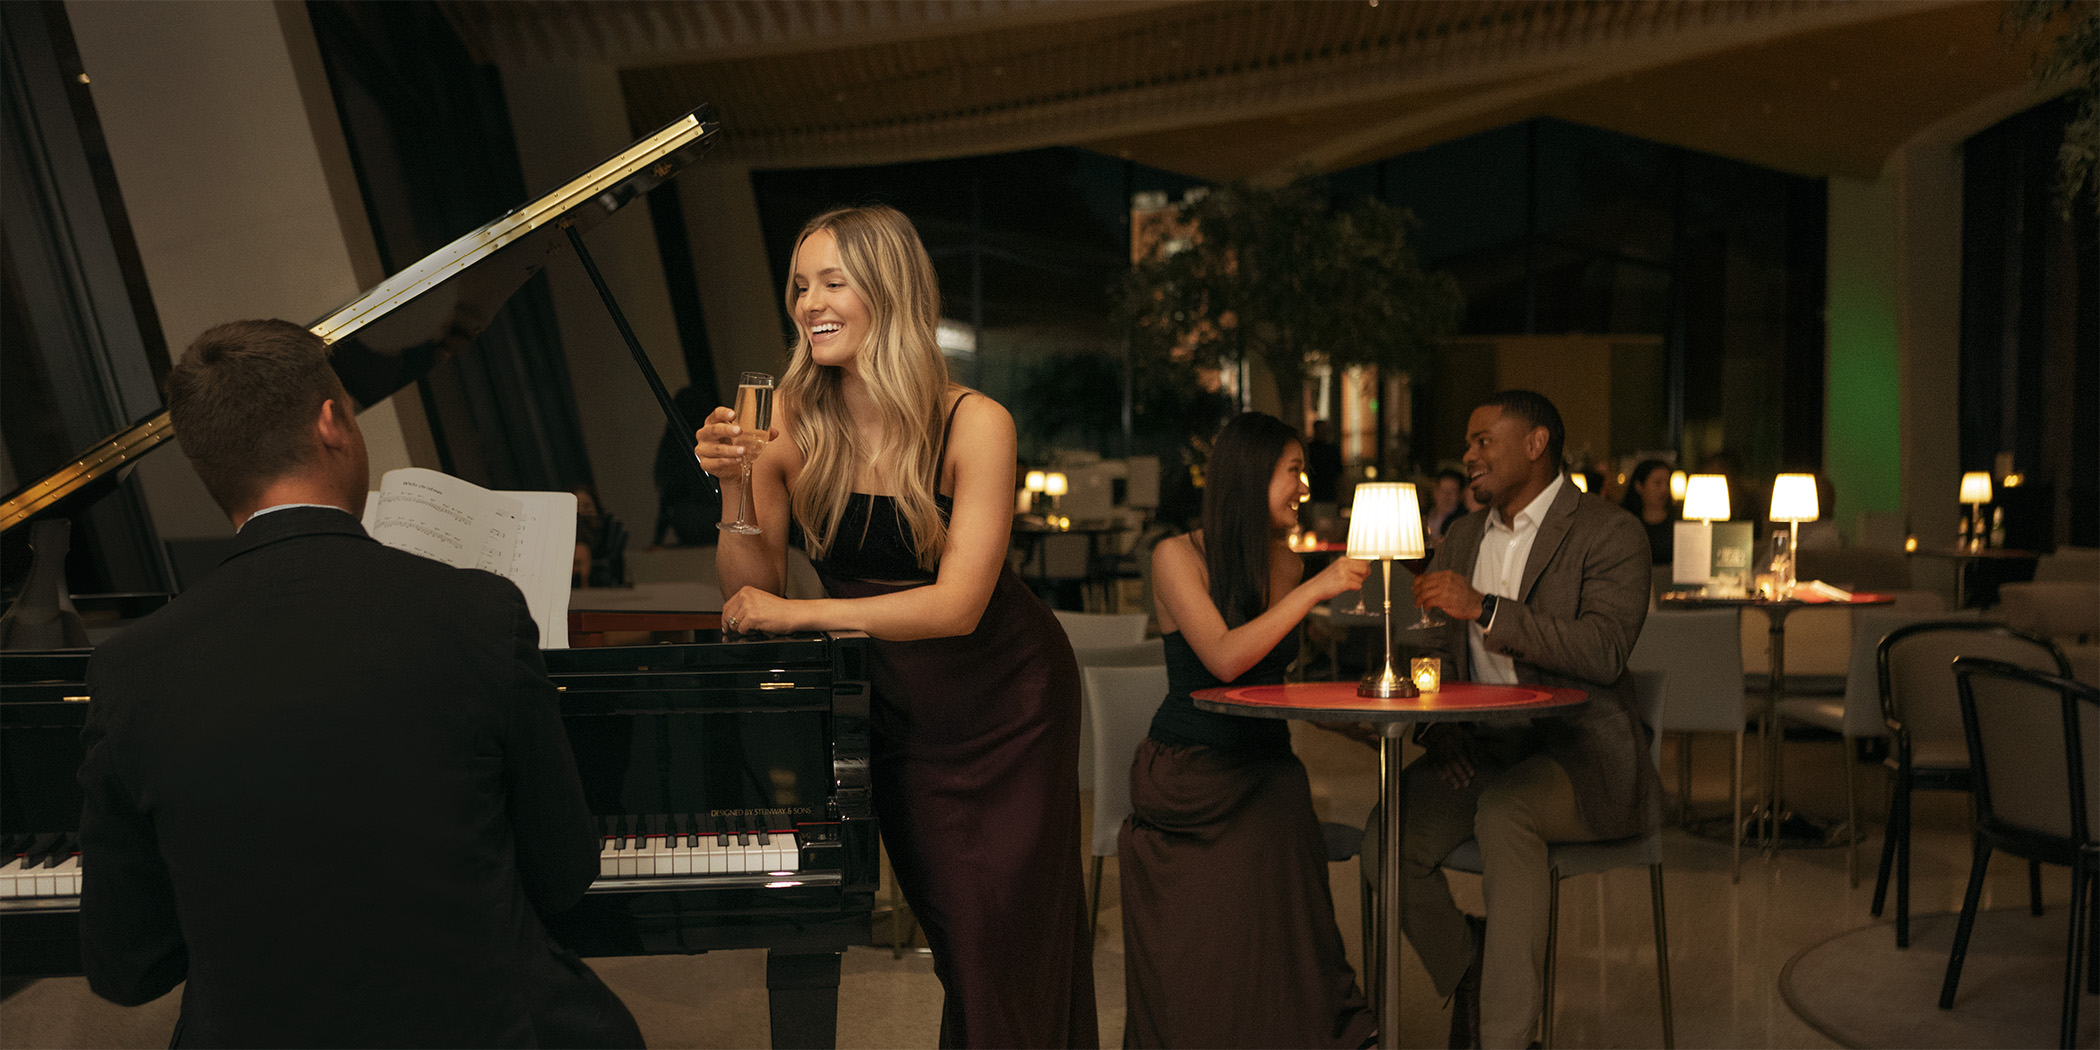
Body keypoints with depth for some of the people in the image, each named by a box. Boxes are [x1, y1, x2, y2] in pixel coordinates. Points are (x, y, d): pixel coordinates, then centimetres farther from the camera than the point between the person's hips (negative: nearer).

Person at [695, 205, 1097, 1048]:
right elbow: (749, 592, -9)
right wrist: (734, 487, -25)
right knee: (945, 926, 13)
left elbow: (956, 604, -27)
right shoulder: (790, 423, -12)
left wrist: (797, 615, -27)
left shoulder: (972, 424, -22)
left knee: (1009, 931, 5)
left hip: (1005, 701, -3)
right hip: (894, 708, 3)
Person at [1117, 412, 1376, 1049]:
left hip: (1266, 768, 4)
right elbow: (1224, 660, -19)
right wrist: (1314, 591, -17)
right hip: (1187, 770, -4)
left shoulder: (1285, 564, 13)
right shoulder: (1178, 556, -5)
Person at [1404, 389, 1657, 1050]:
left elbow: (1603, 652, -18)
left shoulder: (1610, 534, -3)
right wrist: (1440, 730, -1)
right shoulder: (1462, 538, 17)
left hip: (1579, 748, -5)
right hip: (1481, 748, 5)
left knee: (1502, 809, -36)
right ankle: (1467, 981, 6)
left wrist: (1483, 609, -24)